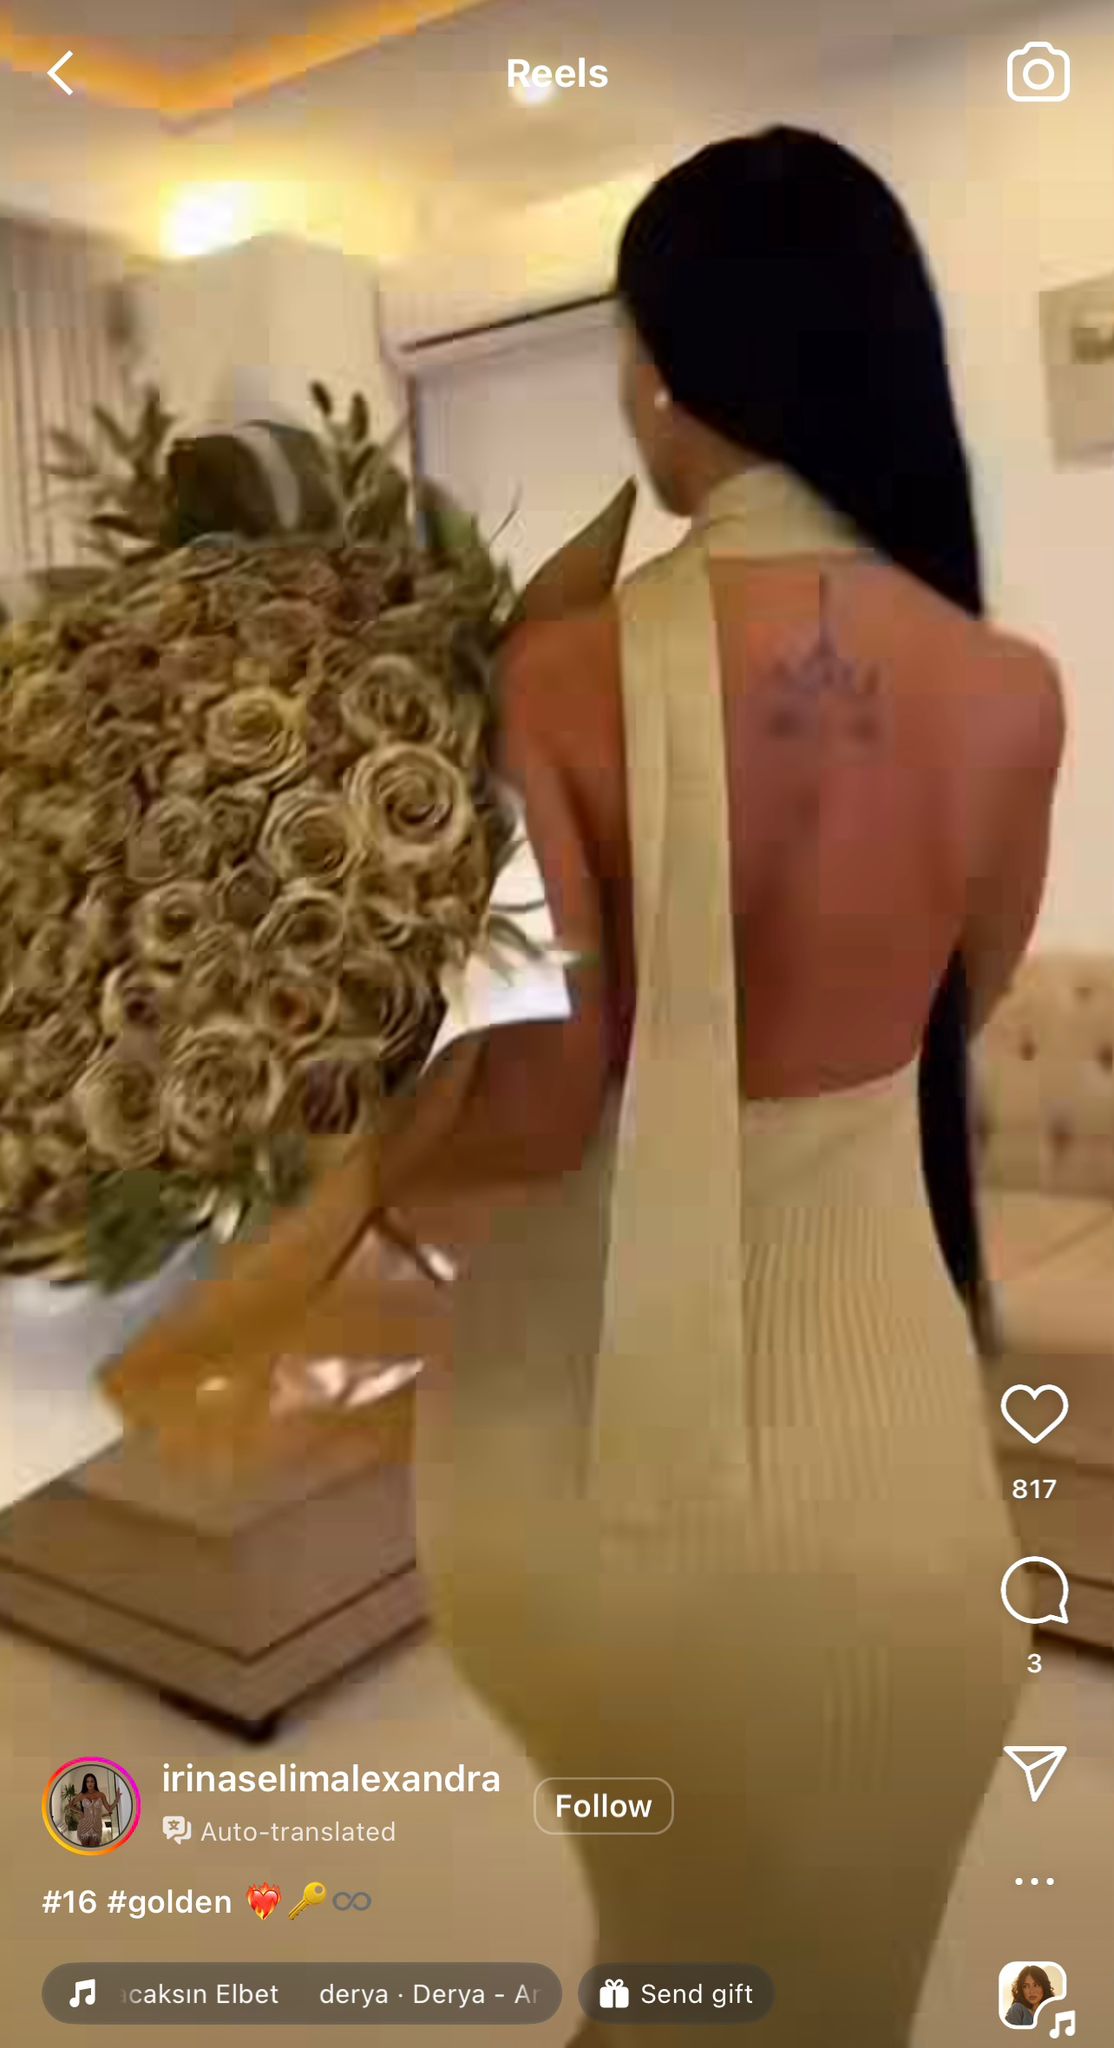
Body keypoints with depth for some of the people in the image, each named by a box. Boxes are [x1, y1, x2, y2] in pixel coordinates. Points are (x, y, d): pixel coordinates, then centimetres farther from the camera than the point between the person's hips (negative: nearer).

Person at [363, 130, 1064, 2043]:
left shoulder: (566, 681, -16)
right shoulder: (1010, 696, -7)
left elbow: (534, 1105, -18)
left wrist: (354, 1183, 1)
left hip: (583, 1429, -1)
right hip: (874, 1436, 2)